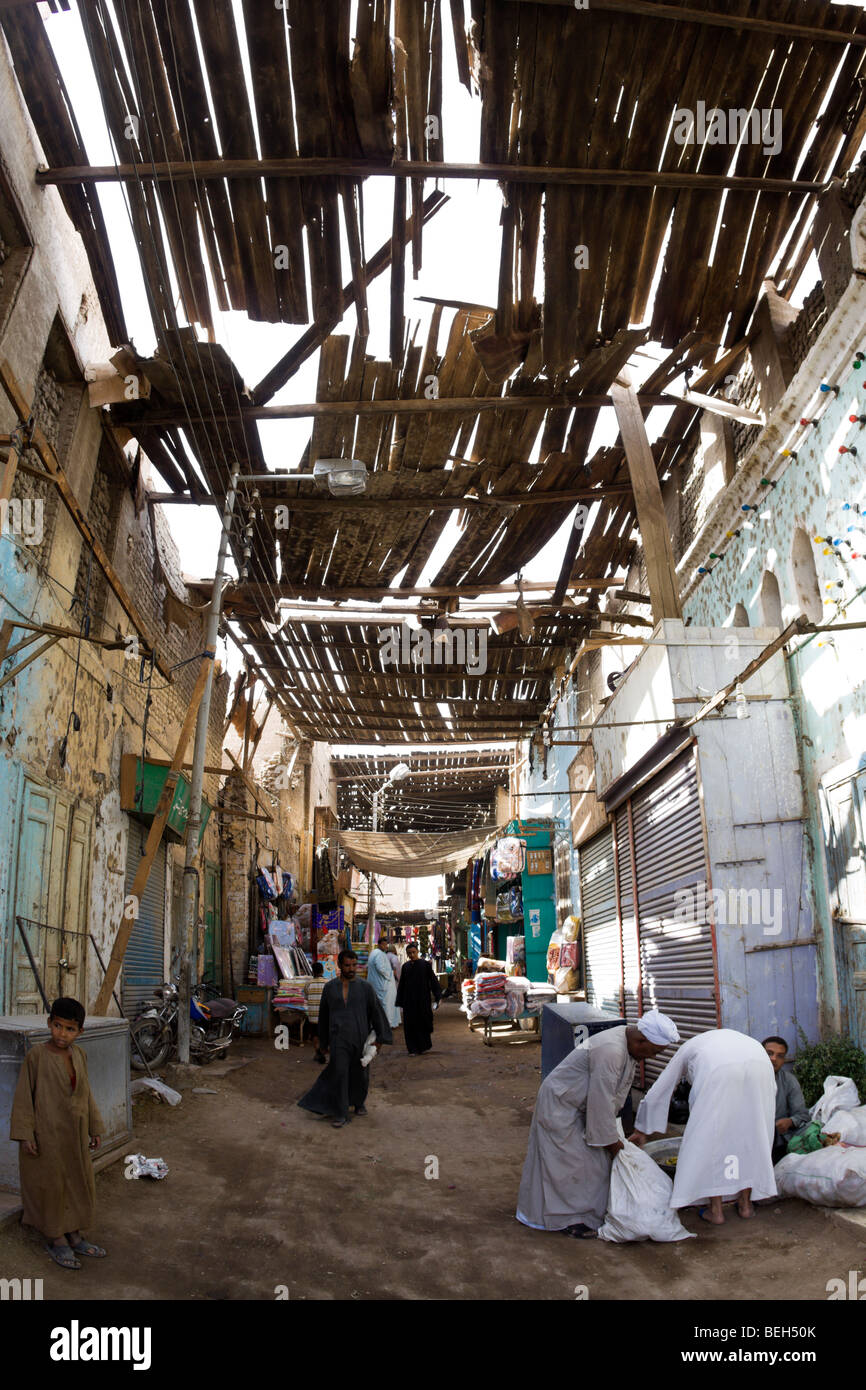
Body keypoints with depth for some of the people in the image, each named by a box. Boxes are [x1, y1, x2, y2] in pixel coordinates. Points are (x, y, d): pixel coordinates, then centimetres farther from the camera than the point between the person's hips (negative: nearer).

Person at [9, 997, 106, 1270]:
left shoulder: (79, 1055, 1)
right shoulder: (37, 1055, -15)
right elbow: (24, 1095, -11)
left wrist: (94, 1128, 13)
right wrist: (25, 1134, -14)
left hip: (75, 1135, 6)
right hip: (47, 1134, -5)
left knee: (78, 1182, 14)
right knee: (50, 1184, 7)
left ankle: (74, 1236, 31)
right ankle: (55, 1240, 25)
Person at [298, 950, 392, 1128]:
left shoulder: (365, 987, -1)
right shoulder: (329, 987, 3)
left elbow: (376, 1012, 1)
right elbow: (323, 1016, 12)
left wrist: (380, 1038, -2)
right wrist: (323, 1041, 16)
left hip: (360, 1038, 0)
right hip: (339, 1040, 0)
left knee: (360, 1074, 11)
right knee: (339, 1074, -10)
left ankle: (359, 1101, 39)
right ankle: (341, 1114, 2)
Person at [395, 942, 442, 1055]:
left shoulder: (425, 964, -3)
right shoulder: (405, 966, 5)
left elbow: (433, 980, -3)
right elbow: (401, 985, 10)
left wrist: (438, 996, -11)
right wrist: (400, 1001, 7)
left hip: (423, 999, -2)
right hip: (409, 999, 2)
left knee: (424, 1020, 3)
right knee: (411, 1023, 1)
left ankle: (426, 1045, 22)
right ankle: (413, 1048, 8)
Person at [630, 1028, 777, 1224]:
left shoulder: (687, 1048, 35)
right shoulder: (730, 1035, 42)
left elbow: (655, 1094, 37)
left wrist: (641, 1131, 48)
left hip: (720, 1075, -4)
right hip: (760, 1065, 4)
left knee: (708, 1137, 10)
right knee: (750, 1136, 20)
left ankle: (716, 1210, 14)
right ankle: (745, 1204, 28)